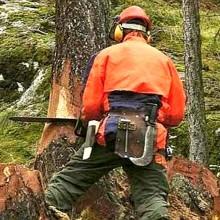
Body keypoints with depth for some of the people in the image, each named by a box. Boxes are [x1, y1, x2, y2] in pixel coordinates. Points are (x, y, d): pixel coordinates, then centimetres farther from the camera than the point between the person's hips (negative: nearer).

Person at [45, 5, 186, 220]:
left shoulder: (107, 54, 12)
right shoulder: (164, 60, 19)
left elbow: (91, 104, 5)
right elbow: (176, 113, 15)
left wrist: (88, 119, 28)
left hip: (111, 134, -1)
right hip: (150, 141, 2)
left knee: (67, 182, 10)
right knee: (152, 196, -3)